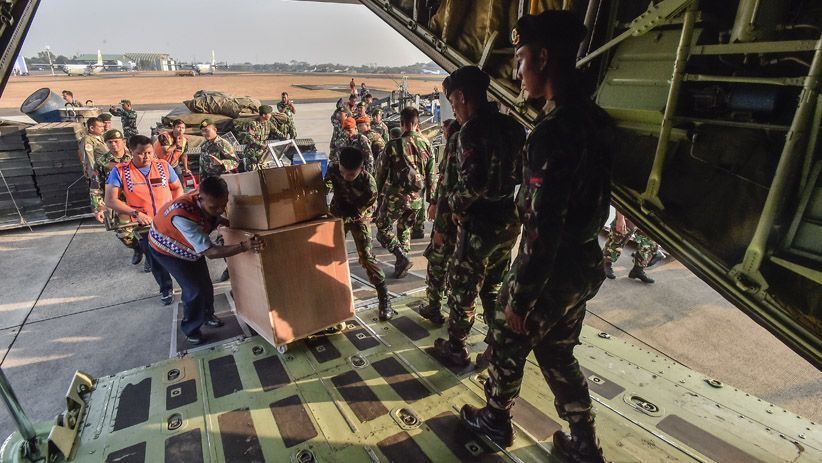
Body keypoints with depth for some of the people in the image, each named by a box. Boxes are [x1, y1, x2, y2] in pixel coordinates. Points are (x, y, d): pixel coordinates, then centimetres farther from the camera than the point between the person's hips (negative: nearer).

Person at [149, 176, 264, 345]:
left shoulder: (210, 201, -25)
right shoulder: (182, 215, -45)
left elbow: (214, 219, 3)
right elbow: (209, 252, -44)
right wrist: (245, 246, -52)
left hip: (192, 247, 6)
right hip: (168, 249, -6)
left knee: (205, 284, 10)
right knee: (194, 290, -9)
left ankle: (207, 315, 38)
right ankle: (190, 329, 15)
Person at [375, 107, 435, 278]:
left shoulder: (393, 145, -12)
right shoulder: (427, 145, 0)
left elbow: (382, 171, -4)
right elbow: (431, 174, 4)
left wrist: (379, 192, 11)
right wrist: (430, 197, 13)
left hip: (395, 196, -4)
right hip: (416, 198, 5)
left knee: (383, 230, 10)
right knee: (405, 230, 21)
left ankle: (402, 257, -9)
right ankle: (401, 267, 24)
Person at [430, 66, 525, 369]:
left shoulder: (472, 130, -18)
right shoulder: (513, 126, 6)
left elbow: (473, 183, -28)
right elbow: (521, 174, 12)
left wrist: (455, 204, -10)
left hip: (480, 225, -8)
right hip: (509, 221, 8)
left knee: (463, 289, 11)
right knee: (494, 287, 23)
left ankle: (456, 350, 28)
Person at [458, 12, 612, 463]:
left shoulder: (554, 129, -25)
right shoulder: (594, 118, 5)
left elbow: (543, 230, -26)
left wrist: (519, 298, -18)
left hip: (551, 269, -8)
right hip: (584, 263, 8)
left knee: (506, 345, 16)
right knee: (558, 354, 24)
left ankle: (495, 421, 41)